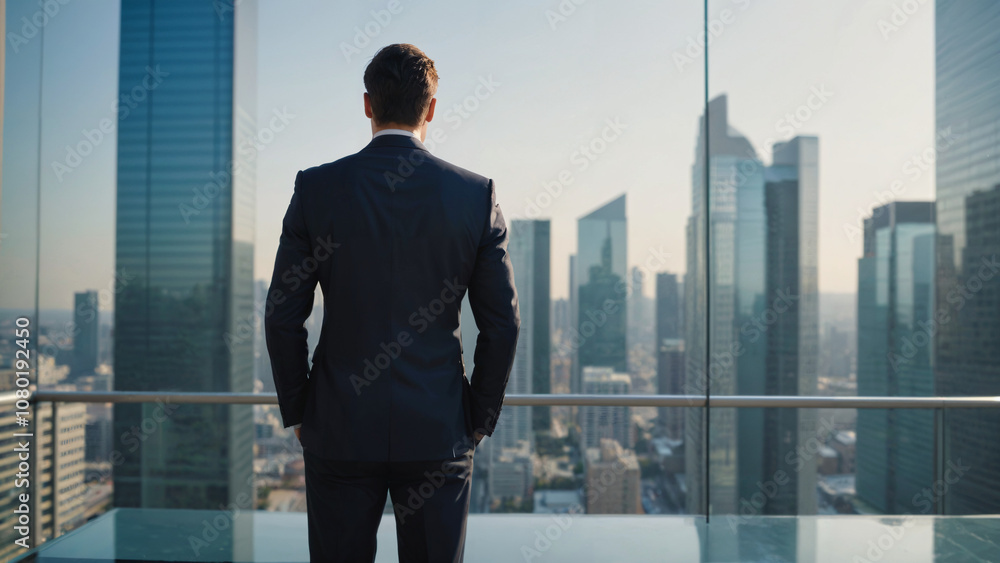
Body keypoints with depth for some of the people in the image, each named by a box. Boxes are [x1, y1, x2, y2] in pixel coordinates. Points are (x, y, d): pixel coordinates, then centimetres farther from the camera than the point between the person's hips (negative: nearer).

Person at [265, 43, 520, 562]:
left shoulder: (316, 188, -6)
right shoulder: (477, 194, -5)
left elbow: (282, 315, -4)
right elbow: (502, 322, -4)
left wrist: (296, 410, 9)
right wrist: (480, 418, 8)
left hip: (340, 428, 0)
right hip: (438, 432, 0)